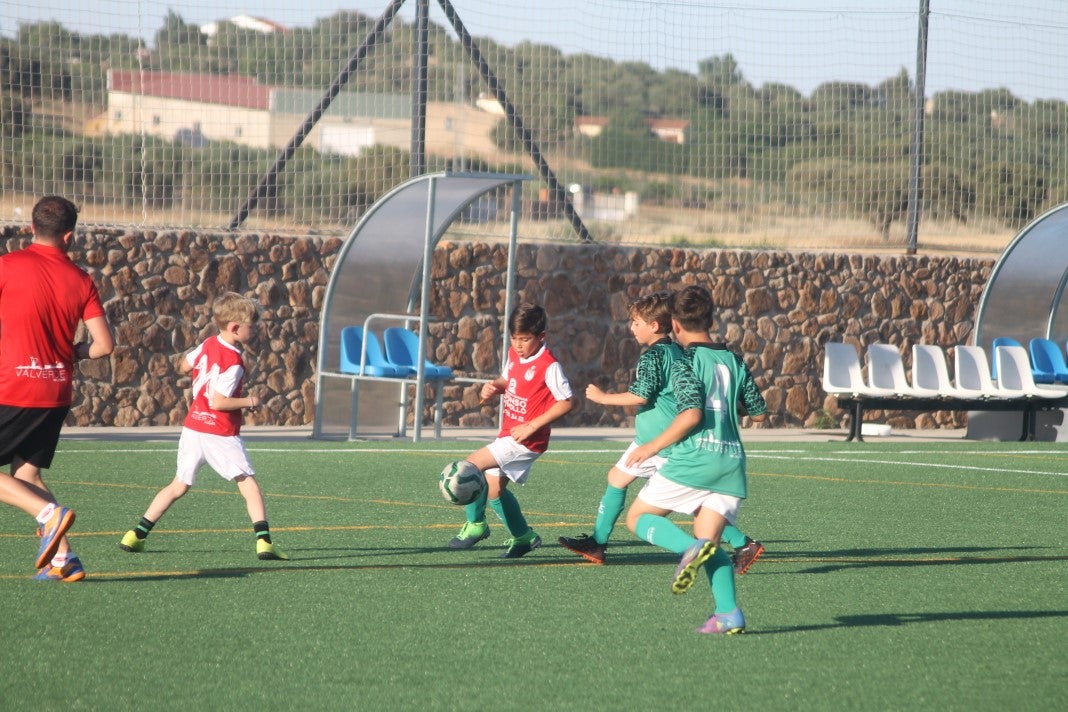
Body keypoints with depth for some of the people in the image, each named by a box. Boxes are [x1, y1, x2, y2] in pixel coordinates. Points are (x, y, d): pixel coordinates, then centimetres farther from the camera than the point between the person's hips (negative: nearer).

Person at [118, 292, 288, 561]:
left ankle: (136, 535, 11)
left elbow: (184, 366, 22)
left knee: (179, 486, 15)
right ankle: (263, 541, -12)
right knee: (248, 483, 0)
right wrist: (248, 402, -8)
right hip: (220, 433, -7)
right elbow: (218, 402, -20)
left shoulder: (208, 345, 6)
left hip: (192, 427, 7)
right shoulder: (233, 364, -16)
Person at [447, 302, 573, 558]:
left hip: (527, 439, -9)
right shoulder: (514, 355, 5)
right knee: (494, 490, 14)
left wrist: (531, 426, -21)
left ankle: (475, 524, 0)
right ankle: (523, 537, 29)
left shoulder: (549, 366, -18)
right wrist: (493, 386, 0)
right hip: (507, 435, 9)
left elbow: (566, 402, -18)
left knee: (473, 464, -17)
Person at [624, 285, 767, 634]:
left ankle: (691, 549, -19)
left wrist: (653, 446, -7)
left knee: (638, 517, 8)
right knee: (709, 540, 9)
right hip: (732, 461, 6)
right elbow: (760, 412, 19)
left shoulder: (686, 362, -4)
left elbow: (691, 414, -16)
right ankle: (729, 613, -11)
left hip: (694, 458, -6)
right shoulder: (735, 361, 14)